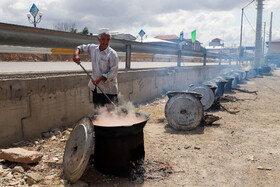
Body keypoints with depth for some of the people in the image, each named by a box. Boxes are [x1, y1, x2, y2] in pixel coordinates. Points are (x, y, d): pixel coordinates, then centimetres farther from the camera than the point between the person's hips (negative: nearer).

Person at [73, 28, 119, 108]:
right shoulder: (92, 48, 4)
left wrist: (100, 79, -25)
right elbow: (81, 47, 21)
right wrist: (76, 54, -1)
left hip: (108, 89, -6)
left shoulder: (112, 54, -13)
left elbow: (113, 72, -16)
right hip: (95, 88, 6)